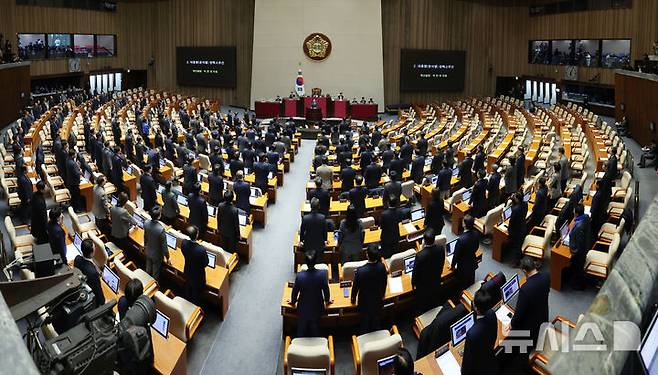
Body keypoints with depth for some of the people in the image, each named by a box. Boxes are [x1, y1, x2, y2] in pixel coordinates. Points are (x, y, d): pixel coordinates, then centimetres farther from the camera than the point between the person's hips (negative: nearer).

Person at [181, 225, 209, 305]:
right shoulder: (201, 250, -41)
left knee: (188, 287, 33)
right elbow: (205, 264, -23)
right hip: (197, 275, -5)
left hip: (187, 271, 5)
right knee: (196, 292, 23)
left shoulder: (183, 243, -25)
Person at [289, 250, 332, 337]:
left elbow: (295, 291, -12)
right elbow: (326, 289, -12)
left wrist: (293, 301, 10)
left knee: (301, 331, 23)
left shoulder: (299, 275, -26)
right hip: (317, 308, 1)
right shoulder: (322, 274, -25)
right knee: (315, 330, 25)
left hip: (303, 308, -1)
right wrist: (327, 300, 10)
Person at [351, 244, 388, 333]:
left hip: (365, 301, -3)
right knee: (376, 319, 27)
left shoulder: (360, 271, -35)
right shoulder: (382, 267, -24)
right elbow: (384, 283, -5)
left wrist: (353, 298, 4)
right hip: (378, 299, 3)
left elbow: (355, 286, -17)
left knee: (365, 320, 23)